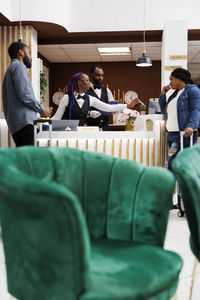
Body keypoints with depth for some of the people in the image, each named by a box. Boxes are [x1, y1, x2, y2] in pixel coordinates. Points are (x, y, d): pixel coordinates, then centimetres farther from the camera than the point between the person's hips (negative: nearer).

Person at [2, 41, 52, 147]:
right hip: (24, 122, -10)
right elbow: (24, 94, -14)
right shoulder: (19, 66, -1)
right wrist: (42, 110, -2)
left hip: (16, 125, 10)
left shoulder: (11, 68, 28)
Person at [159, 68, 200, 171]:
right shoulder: (175, 94, 24)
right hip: (171, 134, 9)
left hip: (184, 134, -8)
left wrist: (191, 126, -30)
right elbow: (164, 110, 28)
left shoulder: (192, 90, -2)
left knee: (172, 164, -16)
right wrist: (162, 95, 17)